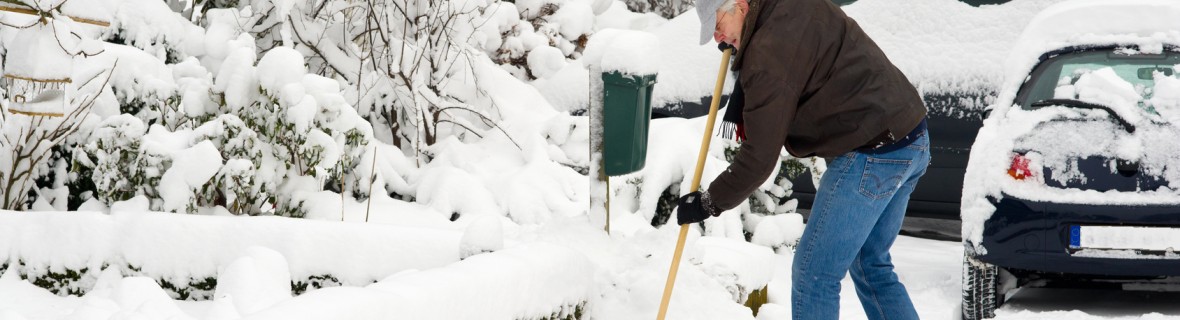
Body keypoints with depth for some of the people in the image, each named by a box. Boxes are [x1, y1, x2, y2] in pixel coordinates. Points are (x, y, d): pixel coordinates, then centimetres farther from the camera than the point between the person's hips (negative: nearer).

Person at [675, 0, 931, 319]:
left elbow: (760, 156, -15)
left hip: (873, 153, -10)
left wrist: (710, 202, -2)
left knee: (813, 274, -4)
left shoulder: (771, 50, -16)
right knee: (870, 264, 21)